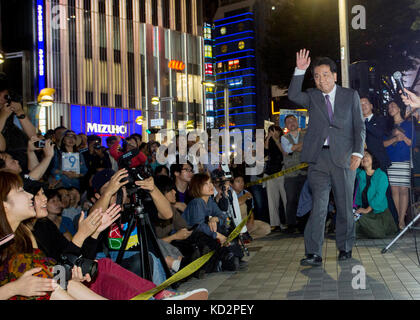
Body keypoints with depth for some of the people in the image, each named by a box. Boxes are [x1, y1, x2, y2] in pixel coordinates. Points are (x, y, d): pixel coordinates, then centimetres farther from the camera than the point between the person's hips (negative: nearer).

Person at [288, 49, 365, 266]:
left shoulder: (350, 96, 10)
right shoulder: (312, 97, 12)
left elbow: (359, 127, 7)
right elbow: (293, 95, -8)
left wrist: (357, 152, -5)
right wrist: (300, 71, -16)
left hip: (344, 158, 0)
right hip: (319, 158, 0)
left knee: (345, 207, 7)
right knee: (318, 205, -9)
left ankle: (345, 248, 22)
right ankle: (314, 254, -11)